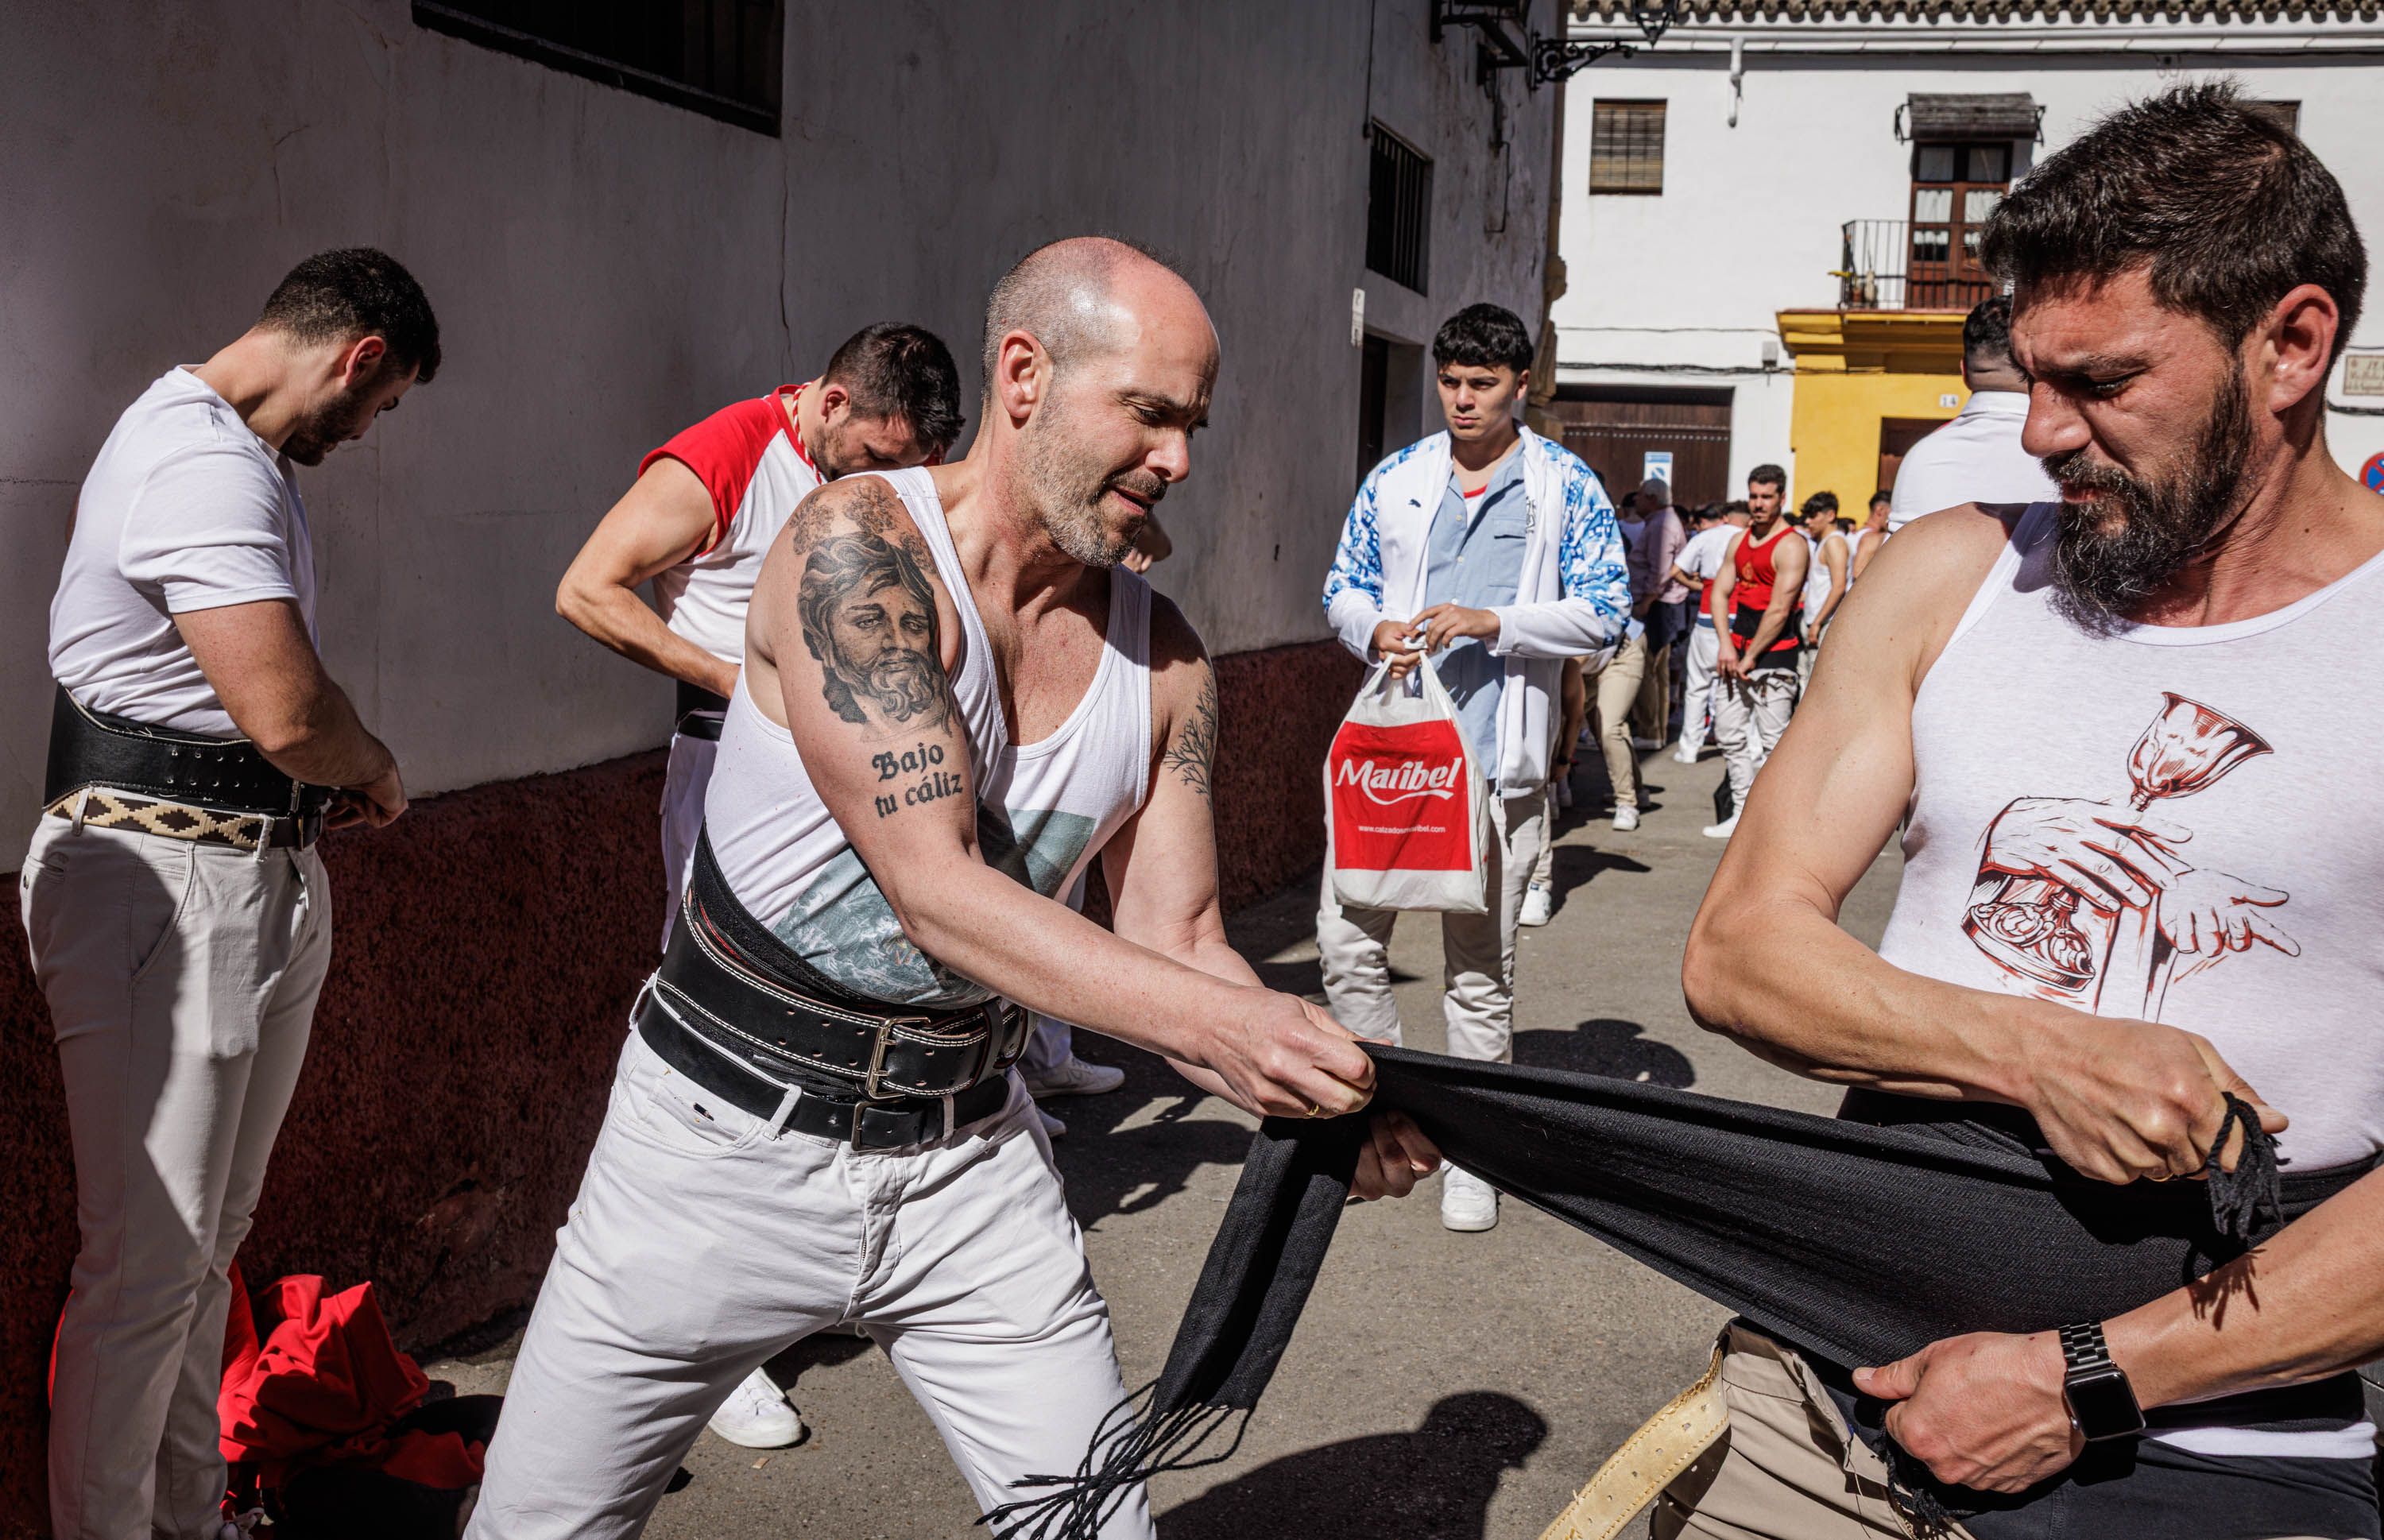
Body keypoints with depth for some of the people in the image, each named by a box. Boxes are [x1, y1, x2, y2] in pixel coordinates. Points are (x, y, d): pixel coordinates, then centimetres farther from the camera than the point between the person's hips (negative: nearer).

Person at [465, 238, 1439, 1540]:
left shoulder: (1164, 666, 0)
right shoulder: (858, 545, -18)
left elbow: (1175, 940, -2)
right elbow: (936, 891, -26)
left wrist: (1310, 1095, -21)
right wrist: (1212, 1020, -35)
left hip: (967, 1164, 4)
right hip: (728, 1142, -4)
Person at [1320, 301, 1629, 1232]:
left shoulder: (1565, 486, 3)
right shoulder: (1395, 480, 11)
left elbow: (1604, 613, -2)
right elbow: (1344, 588, 16)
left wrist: (1491, 622, -14)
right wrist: (1374, 631, -7)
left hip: (1495, 757, -3)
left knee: (1480, 965, 4)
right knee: (1346, 935, -1)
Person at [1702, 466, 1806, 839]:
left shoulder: (1791, 546, -11)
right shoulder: (1740, 541, 13)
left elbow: (1779, 611, -16)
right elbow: (1720, 592, 11)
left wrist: (1750, 658, -14)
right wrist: (1726, 644, -3)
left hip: (1774, 652, -8)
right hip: (1738, 645, 8)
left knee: (1773, 740, -7)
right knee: (1730, 733, 10)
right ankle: (1742, 813, 18)